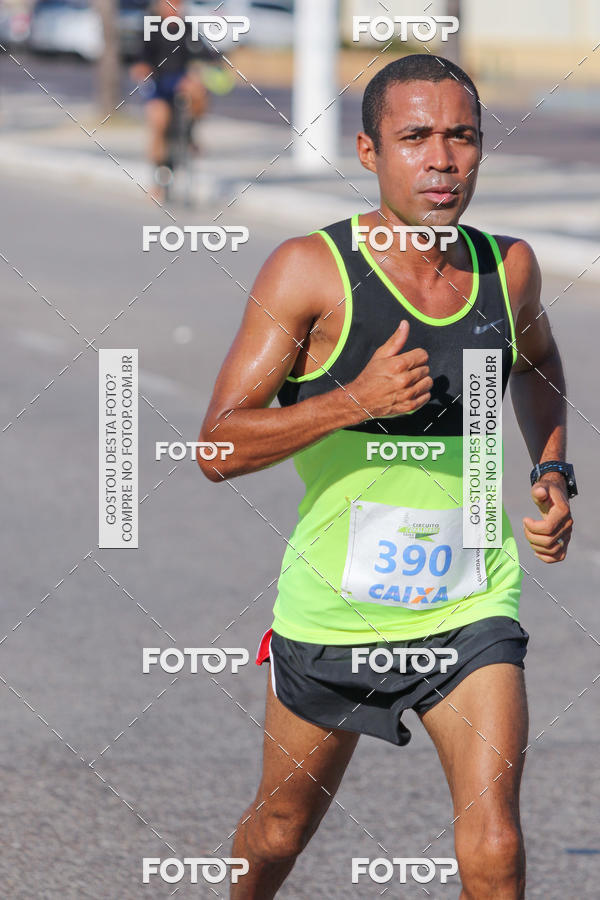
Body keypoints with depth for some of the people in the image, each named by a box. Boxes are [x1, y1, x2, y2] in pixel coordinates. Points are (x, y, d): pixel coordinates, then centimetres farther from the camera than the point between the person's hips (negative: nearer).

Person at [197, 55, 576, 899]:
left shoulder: (508, 266, -2)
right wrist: (356, 401, -30)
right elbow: (218, 447, -18)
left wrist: (554, 473, 7)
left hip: (470, 608, 1)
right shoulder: (311, 271, -15)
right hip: (332, 607, -1)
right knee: (281, 829, 18)